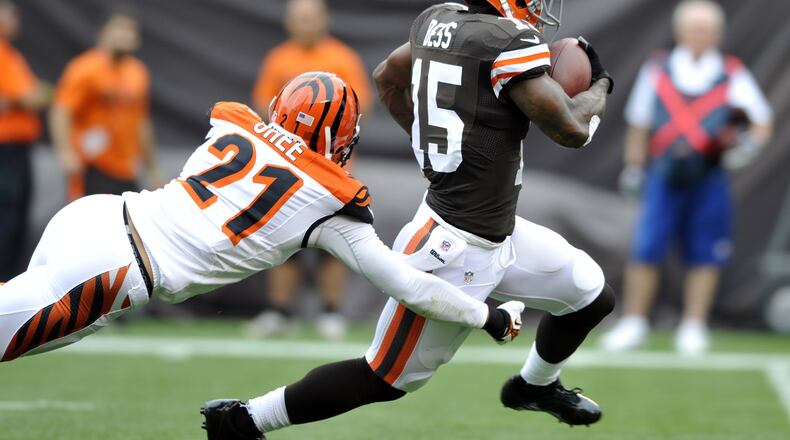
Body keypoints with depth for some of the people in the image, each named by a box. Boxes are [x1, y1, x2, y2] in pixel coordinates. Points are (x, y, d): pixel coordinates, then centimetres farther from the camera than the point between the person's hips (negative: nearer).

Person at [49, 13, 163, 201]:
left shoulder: (138, 74, 15)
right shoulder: (85, 69, -6)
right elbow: (60, 113, -15)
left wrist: (152, 169, 24)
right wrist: (66, 152, -29)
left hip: (126, 173, 7)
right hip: (92, 169, -7)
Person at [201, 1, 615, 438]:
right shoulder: (509, 41, -23)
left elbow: (387, 78, 20)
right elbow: (572, 129, -18)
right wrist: (599, 84, 2)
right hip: (455, 248, -10)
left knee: (593, 298, 21)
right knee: (387, 378, 2)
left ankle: (536, 386, 47)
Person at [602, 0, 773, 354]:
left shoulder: (733, 77, 3)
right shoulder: (656, 72, 6)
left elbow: (762, 123, 3)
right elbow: (639, 125, 13)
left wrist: (751, 143, -17)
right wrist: (634, 168, 9)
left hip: (709, 179, 0)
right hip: (663, 176, 0)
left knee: (705, 255, 2)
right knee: (646, 249, -4)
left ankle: (693, 327, 13)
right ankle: (633, 324, 7)